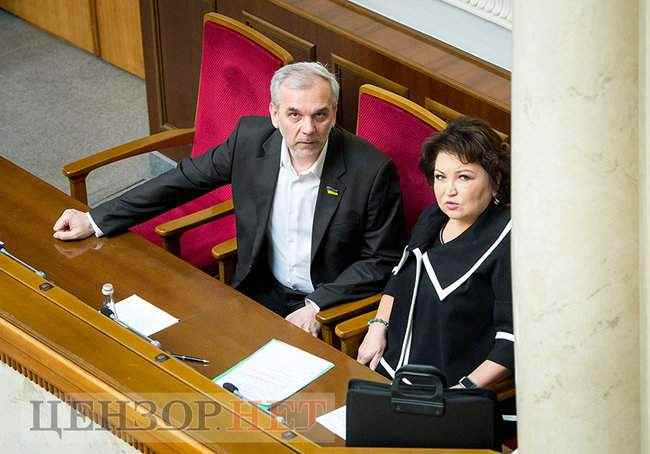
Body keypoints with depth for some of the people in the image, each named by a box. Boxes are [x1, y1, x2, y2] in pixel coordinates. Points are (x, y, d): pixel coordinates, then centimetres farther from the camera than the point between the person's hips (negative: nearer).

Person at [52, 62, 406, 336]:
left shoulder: (372, 170, -21)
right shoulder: (251, 138, -10)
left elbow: (381, 262, -10)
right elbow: (185, 179, 2)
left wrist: (317, 306, -19)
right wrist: (96, 220, 3)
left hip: (333, 307, -4)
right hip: (263, 291, 4)